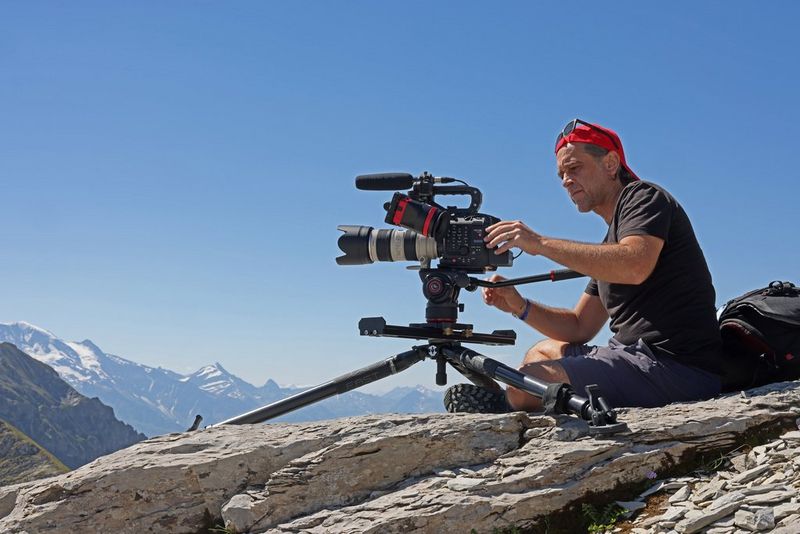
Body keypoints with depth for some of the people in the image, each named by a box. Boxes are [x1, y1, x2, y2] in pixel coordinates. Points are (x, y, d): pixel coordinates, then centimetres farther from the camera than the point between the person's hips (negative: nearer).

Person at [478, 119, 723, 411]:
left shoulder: (643, 196, -2)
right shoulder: (611, 244, 26)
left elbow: (635, 266, -25)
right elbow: (580, 327, 21)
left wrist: (541, 243, -21)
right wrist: (520, 306, 6)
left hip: (677, 365, -10)